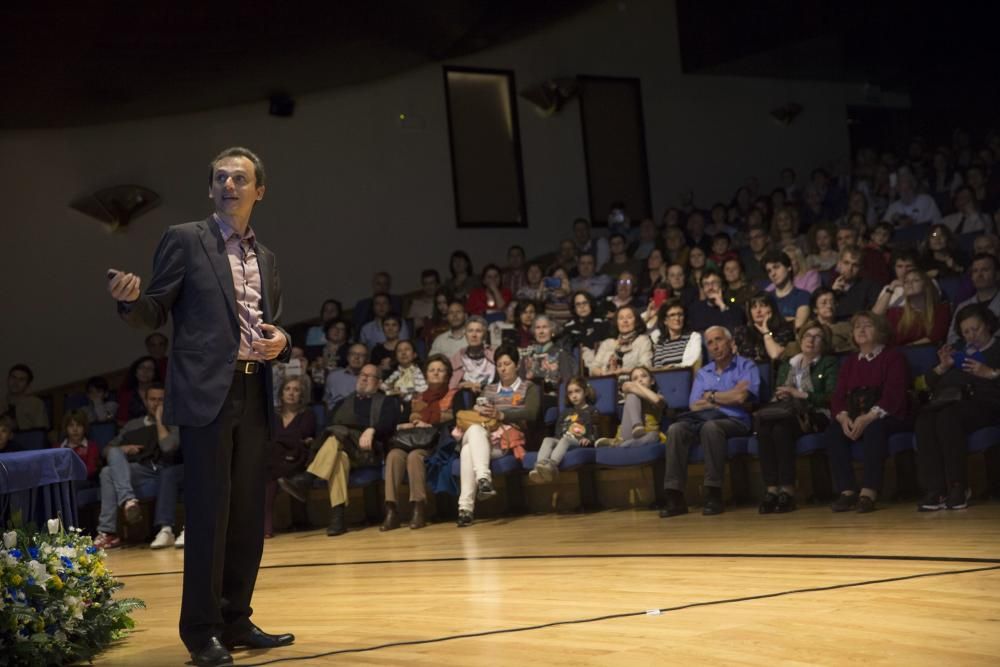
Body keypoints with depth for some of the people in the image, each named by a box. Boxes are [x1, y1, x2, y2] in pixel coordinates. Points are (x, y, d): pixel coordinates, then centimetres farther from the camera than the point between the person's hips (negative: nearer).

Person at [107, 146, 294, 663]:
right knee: (209, 513, -6)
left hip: (253, 396, 6)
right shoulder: (184, 240, 2)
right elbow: (155, 314, 0)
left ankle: (236, 620, 17)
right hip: (206, 394, -6)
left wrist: (280, 343, 0)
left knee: (248, 514, 7)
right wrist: (129, 299, -22)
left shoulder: (265, 259, 18)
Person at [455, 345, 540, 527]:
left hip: (510, 437, -3)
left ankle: (466, 506, -50)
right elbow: (475, 409, 17)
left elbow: (531, 414, 1)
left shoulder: (529, 388, 20)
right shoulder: (488, 389, 32)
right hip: (481, 437, 3)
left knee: (469, 449, -35)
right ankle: (483, 478, -55)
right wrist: (478, 410, -10)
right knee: (474, 429, -37)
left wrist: (501, 415, -14)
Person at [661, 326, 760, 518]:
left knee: (710, 426, -39)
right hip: (701, 420, 4)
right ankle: (675, 496, -34)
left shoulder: (746, 367, 10)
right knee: (676, 429, -28)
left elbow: (740, 398, -8)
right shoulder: (702, 374, 24)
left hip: (734, 421, -4)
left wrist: (711, 396, 7)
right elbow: (694, 406, 11)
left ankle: (714, 495, -36)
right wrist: (727, 398, 2)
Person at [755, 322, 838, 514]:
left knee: (781, 428, -37)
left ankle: (787, 490, -37)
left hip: (814, 417, -4)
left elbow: (831, 397, 0)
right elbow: (776, 396, 23)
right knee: (763, 425, -33)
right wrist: (781, 397, -1)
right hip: (785, 412, 4)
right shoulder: (786, 366, 29)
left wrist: (801, 394, -9)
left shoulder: (829, 364, 15)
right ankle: (771, 489, -37)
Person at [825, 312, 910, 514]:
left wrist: (868, 418, -26)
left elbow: (893, 395, -11)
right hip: (854, 418, 5)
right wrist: (843, 417, -15)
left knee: (874, 429, -38)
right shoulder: (849, 363, 21)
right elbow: (838, 397, 9)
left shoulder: (893, 357, 4)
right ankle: (846, 491, -29)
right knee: (832, 432, -25)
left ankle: (869, 493, -42)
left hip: (888, 417, -5)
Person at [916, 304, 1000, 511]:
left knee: (948, 417, -37)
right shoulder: (957, 352, 34)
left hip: (982, 405, -4)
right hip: (950, 401, 4)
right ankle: (934, 491, -39)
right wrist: (942, 367, 9)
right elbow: (930, 383, 26)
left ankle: (958, 488, -35)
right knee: (924, 420, -31)